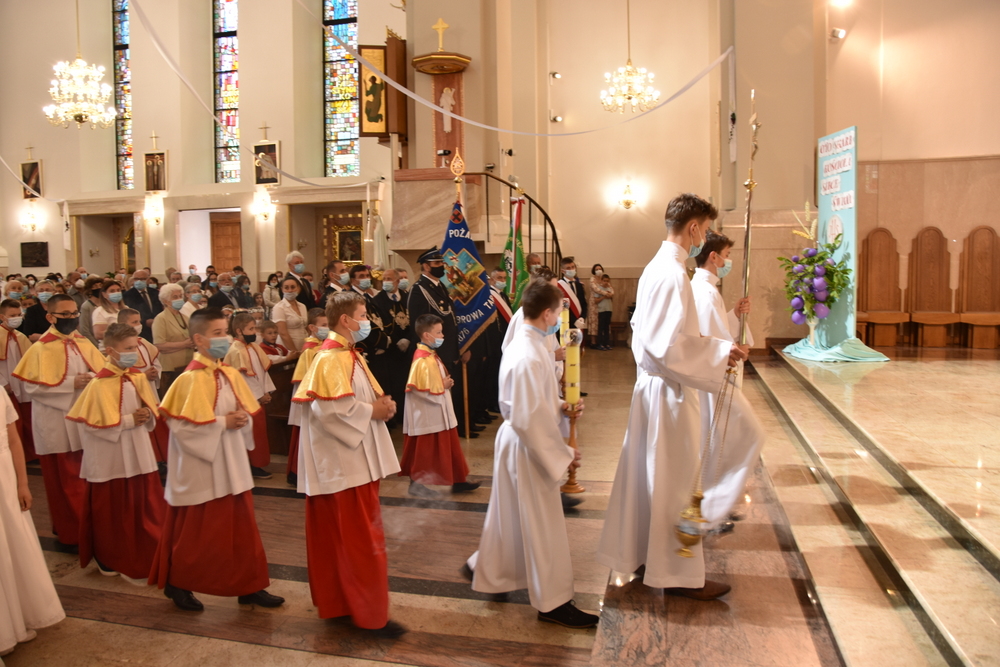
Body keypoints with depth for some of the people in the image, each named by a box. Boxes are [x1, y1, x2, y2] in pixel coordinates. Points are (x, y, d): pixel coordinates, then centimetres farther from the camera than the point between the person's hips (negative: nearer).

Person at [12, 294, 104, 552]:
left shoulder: (84, 344, 6)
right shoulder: (41, 348, -11)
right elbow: (32, 386, -16)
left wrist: (93, 381, -14)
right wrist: (70, 383, -20)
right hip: (56, 425, -5)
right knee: (64, 482, 5)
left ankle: (87, 528, 28)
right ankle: (70, 534, 17)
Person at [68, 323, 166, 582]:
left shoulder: (139, 377, 1)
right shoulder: (99, 384, -16)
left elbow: (153, 408, 13)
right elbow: (93, 423, -16)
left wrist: (147, 415, -9)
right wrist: (128, 420, -17)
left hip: (139, 454, 6)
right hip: (110, 458, -5)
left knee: (145, 507, 11)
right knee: (113, 511, 9)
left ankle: (145, 558, 25)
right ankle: (110, 559, 27)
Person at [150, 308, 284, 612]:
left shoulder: (230, 374, 5)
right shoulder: (191, 379, -17)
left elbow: (246, 410, 14)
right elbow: (180, 425, -20)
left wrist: (242, 419, -8)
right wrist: (222, 422, -19)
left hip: (231, 465, 7)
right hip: (200, 468, -7)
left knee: (242, 527, 12)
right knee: (195, 532, 9)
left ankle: (250, 586, 23)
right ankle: (177, 584, 30)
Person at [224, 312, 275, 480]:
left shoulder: (254, 347, 9)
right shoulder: (236, 351, -16)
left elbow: (263, 370, 12)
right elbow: (241, 378, -20)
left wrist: (266, 391, 1)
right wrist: (258, 396, -15)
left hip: (258, 398, 8)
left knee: (259, 430, 11)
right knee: (254, 433, -3)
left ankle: (256, 465, 20)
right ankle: (253, 466, 7)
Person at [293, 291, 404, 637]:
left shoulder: (349, 355, 14)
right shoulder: (332, 358, -18)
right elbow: (330, 408, -28)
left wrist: (380, 403, 3)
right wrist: (371, 411, -17)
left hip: (355, 459, 10)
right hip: (344, 462, -10)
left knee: (339, 537, 18)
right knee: (362, 538, -2)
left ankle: (336, 600, 30)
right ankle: (371, 614, 8)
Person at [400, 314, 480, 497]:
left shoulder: (431, 355, 9)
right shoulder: (422, 360, -21)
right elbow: (417, 389, -26)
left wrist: (445, 384, 1)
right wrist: (442, 386, -17)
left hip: (439, 414, 10)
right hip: (427, 415, -10)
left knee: (449, 447, 14)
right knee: (423, 451, 4)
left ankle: (458, 481, 23)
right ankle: (415, 484, 19)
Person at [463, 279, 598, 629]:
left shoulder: (525, 344, 5)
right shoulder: (529, 357, -26)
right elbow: (529, 419, -27)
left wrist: (559, 406, 3)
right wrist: (563, 453, -19)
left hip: (515, 442, 10)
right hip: (529, 448, -10)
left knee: (510, 515, 23)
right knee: (543, 525, 4)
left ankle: (484, 569, 41)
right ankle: (553, 601, 18)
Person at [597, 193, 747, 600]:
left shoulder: (655, 267, 10)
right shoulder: (674, 274, -21)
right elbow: (671, 346, -26)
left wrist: (713, 347, 16)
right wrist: (720, 353, -15)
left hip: (651, 383, 10)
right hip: (670, 391, -10)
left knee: (649, 474, 18)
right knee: (674, 482, 3)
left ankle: (640, 552, 33)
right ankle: (678, 574, 17)